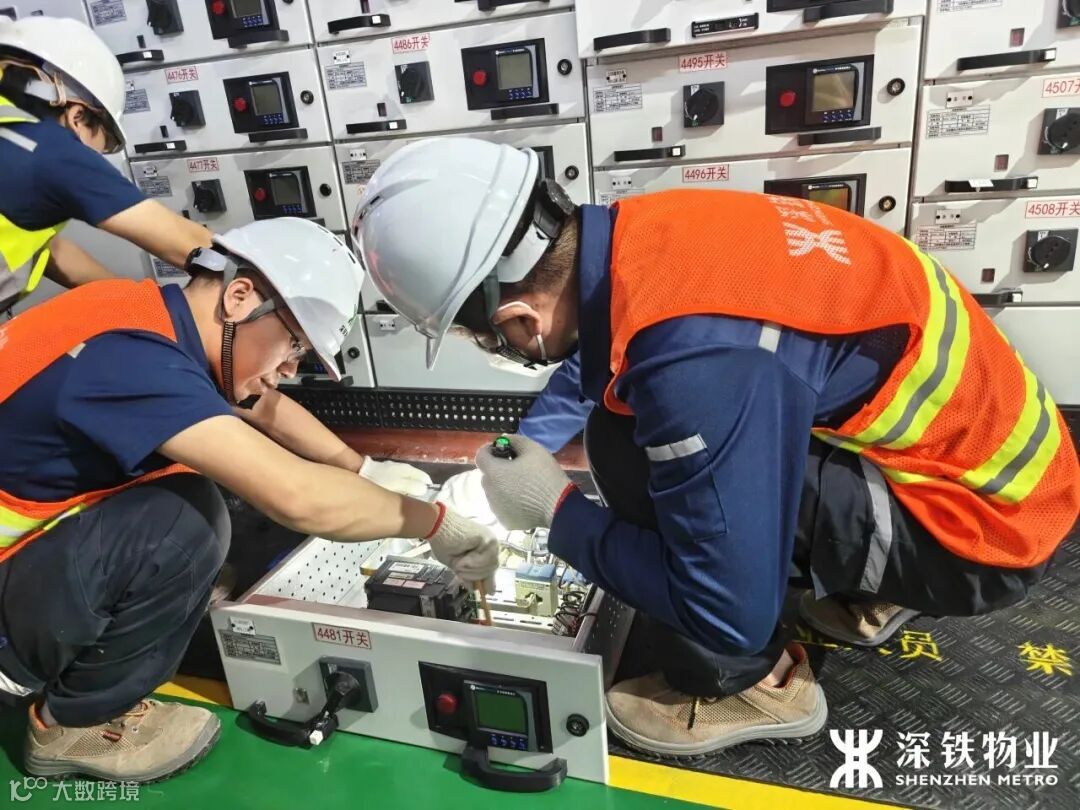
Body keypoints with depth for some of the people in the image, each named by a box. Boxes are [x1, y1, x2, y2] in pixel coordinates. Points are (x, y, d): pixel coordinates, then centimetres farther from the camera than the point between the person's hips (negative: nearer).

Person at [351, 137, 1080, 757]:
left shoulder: (694, 355, -34)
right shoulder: (632, 240, -8)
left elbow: (730, 613, -25)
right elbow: (589, 371, 13)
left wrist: (557, 511, -14)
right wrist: (513, 461, 16)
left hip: (983, 522, -8)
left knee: (631, 451, -21)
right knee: (644, 423, 14)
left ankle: (751, 686, 4)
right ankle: (866, 593, 24)